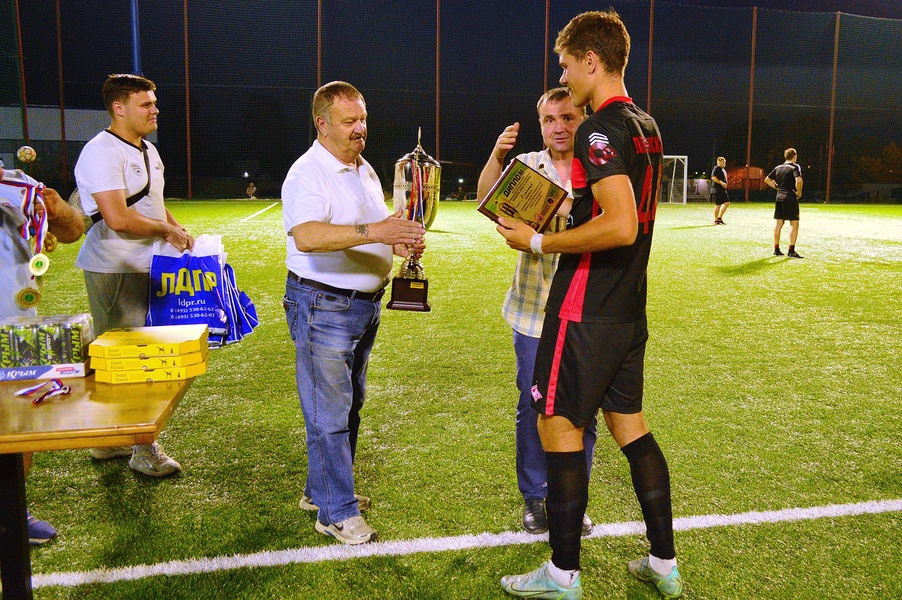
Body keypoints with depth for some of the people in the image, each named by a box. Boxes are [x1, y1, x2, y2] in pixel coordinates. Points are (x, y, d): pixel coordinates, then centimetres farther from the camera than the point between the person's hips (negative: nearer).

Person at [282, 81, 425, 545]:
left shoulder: (365, 171, 14)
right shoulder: (307, 173, -15)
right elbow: (307, 236, -32)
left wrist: (402, 243, 4)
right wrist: (373, 232, -40)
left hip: (365, 303, 9)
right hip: (322, 305, -9)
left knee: (349, 404, 17)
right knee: (328, 412, -3)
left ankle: (321, 489, 32)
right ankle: (336, 512, 7)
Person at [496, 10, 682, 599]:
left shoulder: (599, 130, -16)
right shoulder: (648, 128, 14)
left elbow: (620, 226, -27)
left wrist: (538, 242, -18)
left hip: (586, 311, -9)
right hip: (630, 309, 9)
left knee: (560, 425, 2)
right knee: (629, 423, 16)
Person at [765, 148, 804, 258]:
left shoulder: (778, 167, 12)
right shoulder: (795, 167, -7)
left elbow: (767, 180, 17)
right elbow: (798, 180, -24)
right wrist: (799, 192, -10)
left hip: (779, 198, 6)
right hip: (791, 198, -6)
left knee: (778, 223, 10)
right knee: (794, 224, -3)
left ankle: (776, 249, 14)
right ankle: (791, 251, -8)